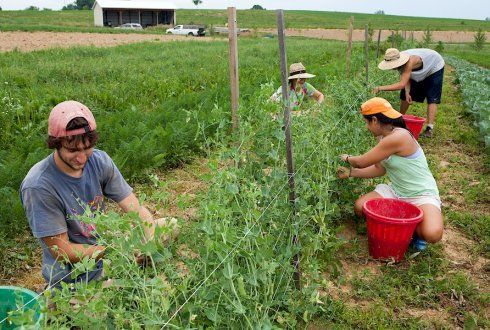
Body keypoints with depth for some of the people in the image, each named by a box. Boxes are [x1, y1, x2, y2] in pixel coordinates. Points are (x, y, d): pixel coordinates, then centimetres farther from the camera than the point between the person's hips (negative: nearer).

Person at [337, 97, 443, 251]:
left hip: (422, 194, -8)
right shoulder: (383, 138, 1)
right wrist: (350, 172, 9)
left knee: (432, 234, -34)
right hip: (396, 190, 8)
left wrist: (347, 158, 1)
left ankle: (415, 228, 3)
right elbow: (380, 169, 10)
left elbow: (362, 162, -20)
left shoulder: (397, 138, -29)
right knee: (360, 207, -12)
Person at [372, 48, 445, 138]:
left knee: (432, 99, -16)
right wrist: (407, 93, -32)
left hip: (434, 68, -7)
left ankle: (430, 128, -17)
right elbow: (407, 78, -16)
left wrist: (381, 88, -53)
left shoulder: (410, 61, -46)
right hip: (420, 71, 7)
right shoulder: (400, 61, -23)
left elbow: (402, 84, -51)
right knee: (404, 95, 6)